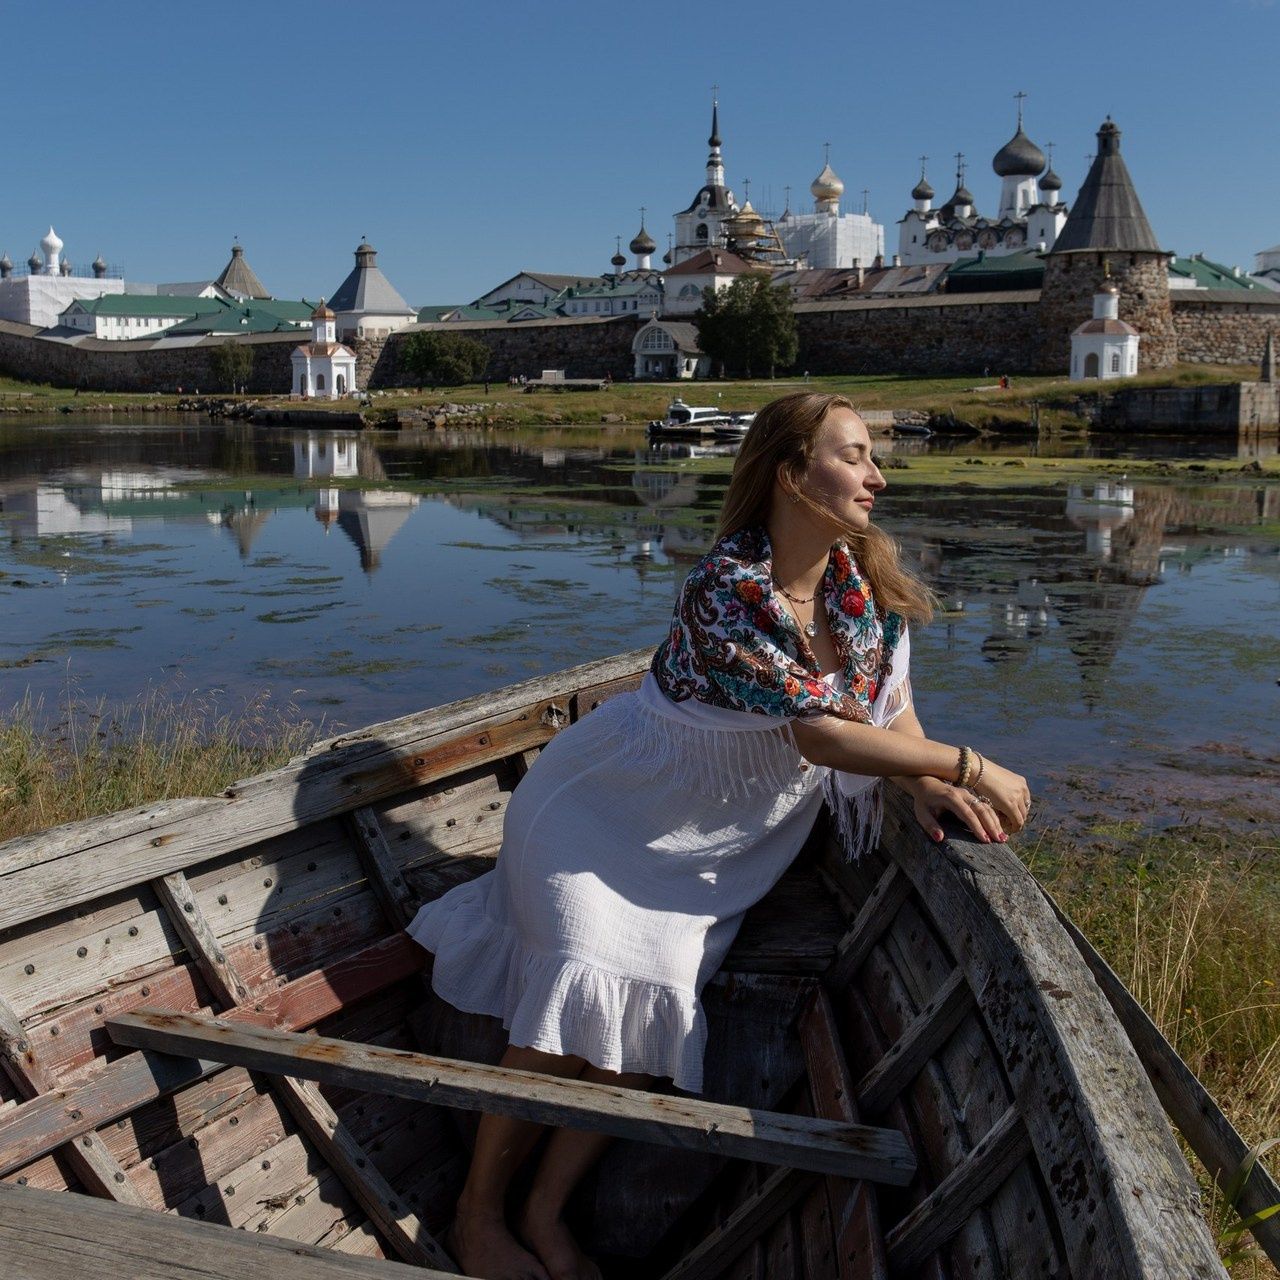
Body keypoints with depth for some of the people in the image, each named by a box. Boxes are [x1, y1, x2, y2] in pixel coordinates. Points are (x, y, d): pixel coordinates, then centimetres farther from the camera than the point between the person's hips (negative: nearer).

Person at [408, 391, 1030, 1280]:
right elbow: (823, 735, -32)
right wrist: (971, 766, -26)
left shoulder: (862, 573, -9)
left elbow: (890, 690, 3)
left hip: (717, 841, 6)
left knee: (655, 1001, -6)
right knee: (583, 990, -17)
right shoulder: (727, 590, -31)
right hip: (605, 808, -6)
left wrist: (926, 782, -15)